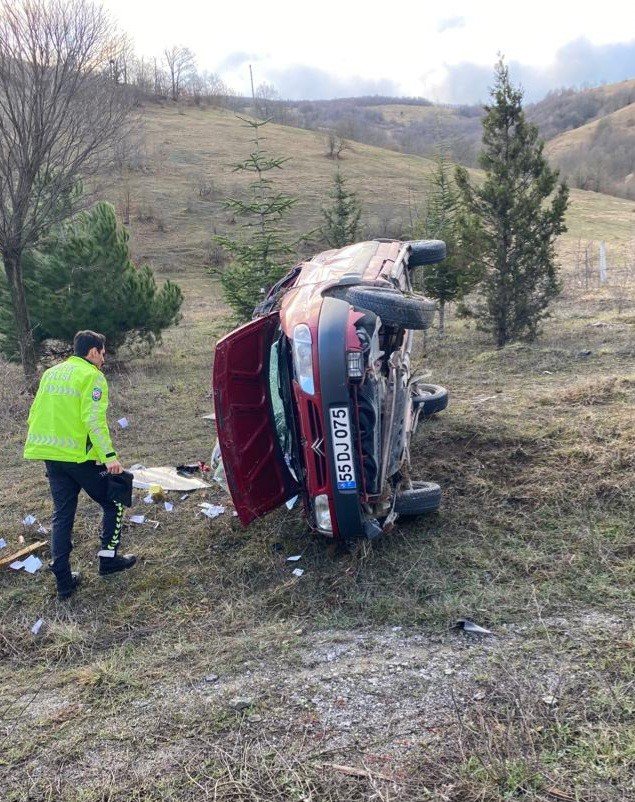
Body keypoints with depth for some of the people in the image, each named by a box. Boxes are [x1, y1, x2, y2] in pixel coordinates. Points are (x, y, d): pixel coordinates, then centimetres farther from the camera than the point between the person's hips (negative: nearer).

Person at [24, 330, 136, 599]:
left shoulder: (50, 373, 14)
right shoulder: (91, 376, -9)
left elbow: (34, 415, 15)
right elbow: (94, 420, -20)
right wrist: (110, 455, -22)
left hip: (51, 456, 7)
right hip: (81, 456, -7)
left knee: (62, 514, 13)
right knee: (113, 503, 14)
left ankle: (64, 581, 13)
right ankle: (109, 558, 19)